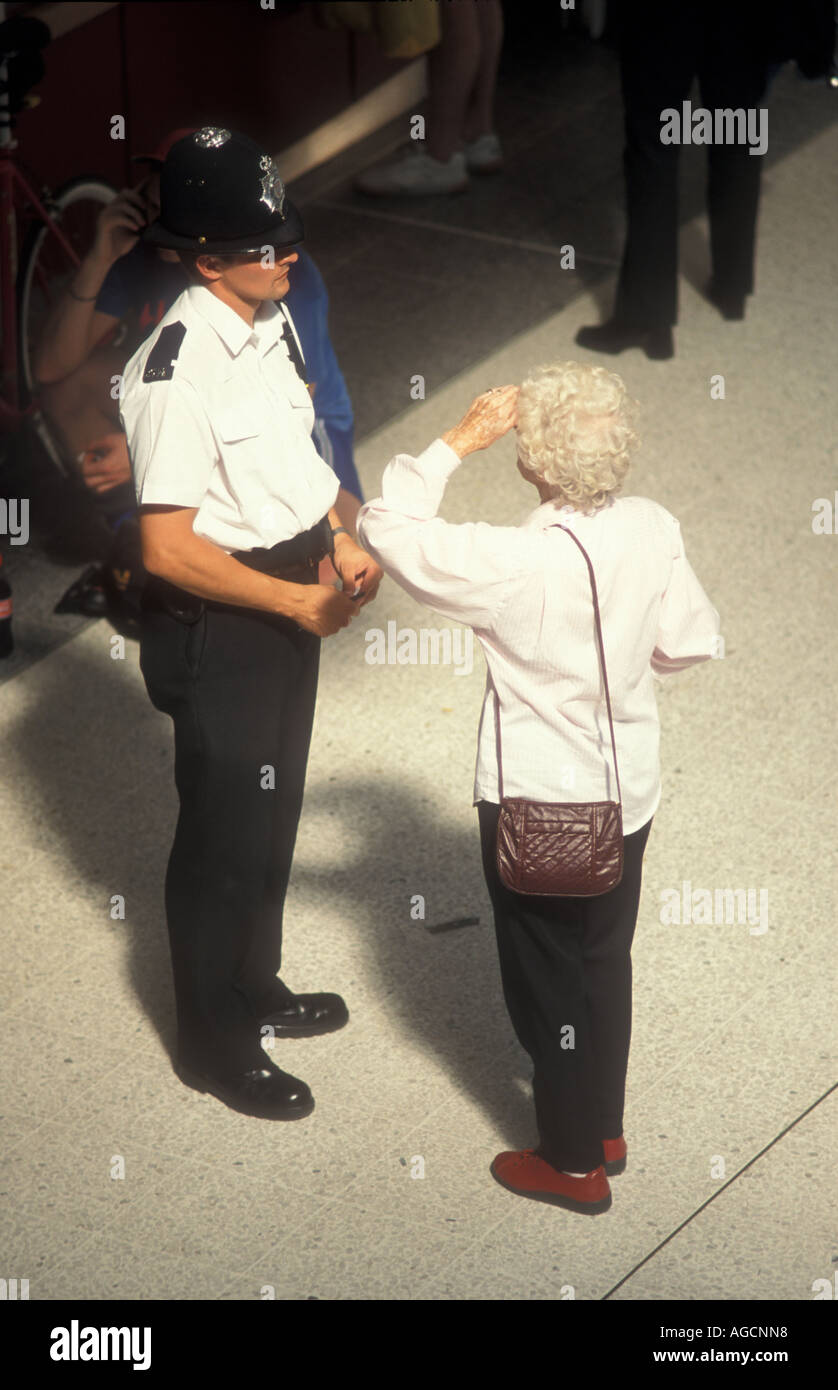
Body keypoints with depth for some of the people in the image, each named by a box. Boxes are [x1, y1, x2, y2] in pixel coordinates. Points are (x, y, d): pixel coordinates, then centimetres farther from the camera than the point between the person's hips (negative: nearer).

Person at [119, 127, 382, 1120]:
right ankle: (215, 1045, 28)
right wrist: (295, 601, -22)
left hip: (289, 600, 8)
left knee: (272, 811, 24)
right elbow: (168, 550, -26)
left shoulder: (271, 321, -1)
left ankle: (254, 989, 46)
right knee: (225, 833, 8)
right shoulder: (178, 372, -28)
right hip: (215, 627, -8)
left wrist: (339, 542, 1)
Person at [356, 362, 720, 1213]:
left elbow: (387, 531, -26)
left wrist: (457, 443, -20)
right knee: (605, 965, 23)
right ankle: (604, 1126, 41)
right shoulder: (653, 531, -12)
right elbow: (690, 642, 0)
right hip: (628, 793, 6)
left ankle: (573, 1164, 27)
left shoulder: (518, 563, -29)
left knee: (548, 983, 12)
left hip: (537, 806, -6)